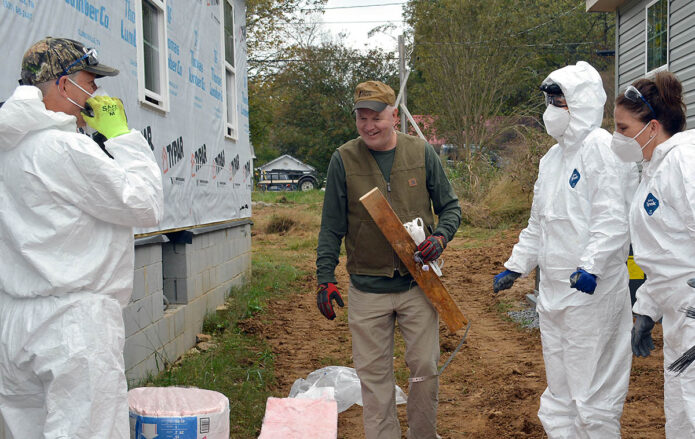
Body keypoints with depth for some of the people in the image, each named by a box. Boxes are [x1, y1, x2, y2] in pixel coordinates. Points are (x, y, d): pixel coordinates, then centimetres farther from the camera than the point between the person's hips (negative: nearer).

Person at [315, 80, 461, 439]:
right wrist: (325, 278, -2)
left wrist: (440, 237, -11)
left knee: (425, 367, 8)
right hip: (366, 288, 0)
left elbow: (450, 206, 9)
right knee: (373, 373, 6)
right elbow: (332, 227, 3)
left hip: (418, 283, 1)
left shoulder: (422, 153, 0)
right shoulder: (344, 160, -1)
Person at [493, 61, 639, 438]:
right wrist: (515, 266, 21)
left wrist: (591, 266, -31)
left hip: (591, 291, -9)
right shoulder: (553, 157, 17)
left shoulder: (602, 148, -10)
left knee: (593, 392, -1)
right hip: (553, 290, 9)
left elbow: (612, 220, -20)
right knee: (559, 393, 17)